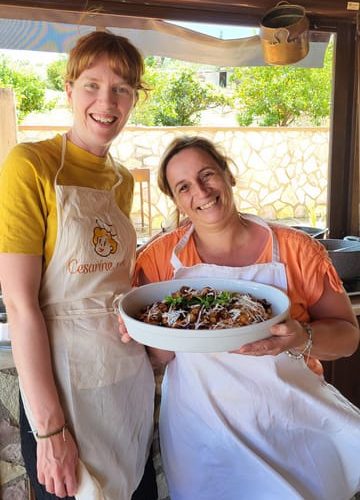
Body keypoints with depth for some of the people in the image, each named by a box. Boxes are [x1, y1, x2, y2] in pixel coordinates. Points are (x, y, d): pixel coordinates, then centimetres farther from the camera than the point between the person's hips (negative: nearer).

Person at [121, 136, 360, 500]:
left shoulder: (296, 250, -10)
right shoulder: (160, 258, -6)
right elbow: (159, 358, -3)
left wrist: (303, 339, -26)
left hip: (293, 427, 0)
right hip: (199, 433, 1)